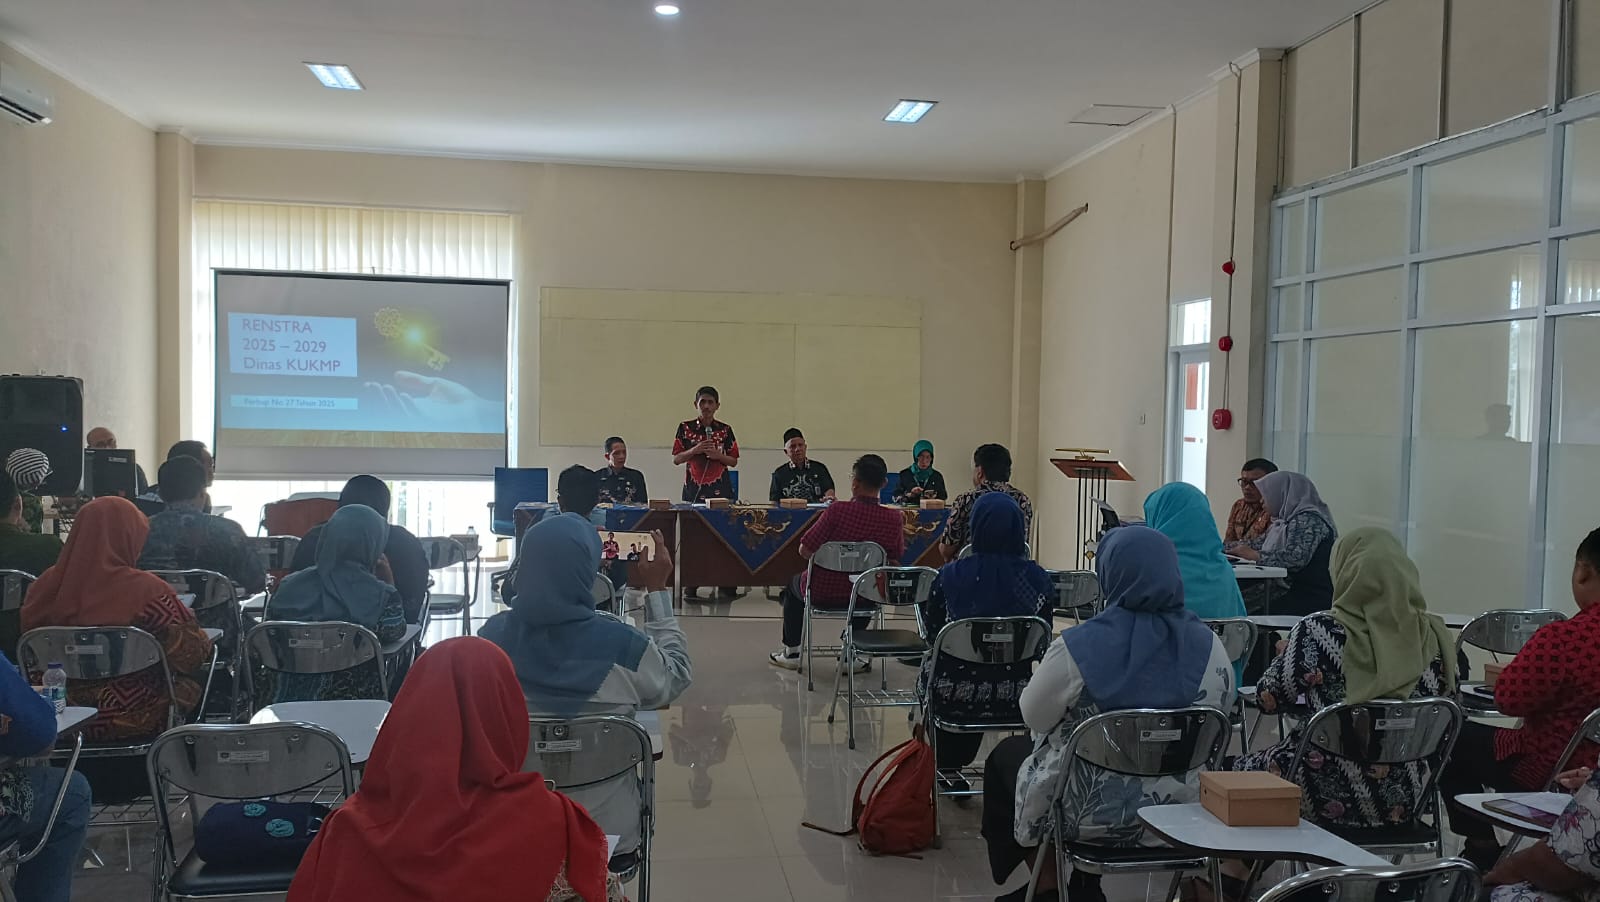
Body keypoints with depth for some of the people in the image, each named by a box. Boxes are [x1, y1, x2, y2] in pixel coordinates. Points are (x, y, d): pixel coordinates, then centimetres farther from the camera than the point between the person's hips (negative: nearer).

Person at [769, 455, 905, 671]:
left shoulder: (837, 511, -23)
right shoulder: (895, 519, -14)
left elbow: (805, 550, -16)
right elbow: (895, 559, 2)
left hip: (824, 593, -3)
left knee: (795, 583, 32)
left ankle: (791, 653, 39)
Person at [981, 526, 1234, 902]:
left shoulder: (1077, 646, -21)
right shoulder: (1209, 645, -9)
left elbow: (1035, 717, -7)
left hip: (1090, 811, -4)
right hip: (1179, 812, 5)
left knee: (1006, 756, 26)